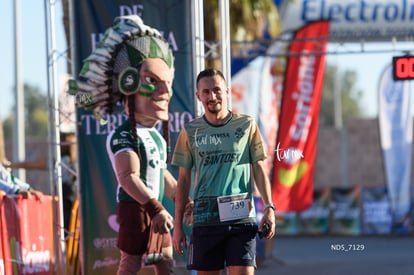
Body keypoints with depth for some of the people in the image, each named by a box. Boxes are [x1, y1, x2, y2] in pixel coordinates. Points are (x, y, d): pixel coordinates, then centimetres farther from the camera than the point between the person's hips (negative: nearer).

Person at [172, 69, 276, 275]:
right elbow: (184, 180, 12)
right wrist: (177, 225, 8)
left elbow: (258, 169, 8)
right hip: (205, 219, 2)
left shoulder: (246, 125, 5)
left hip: (241, 218, -2)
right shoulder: (191, 132, 8)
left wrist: (268, 207, -4)